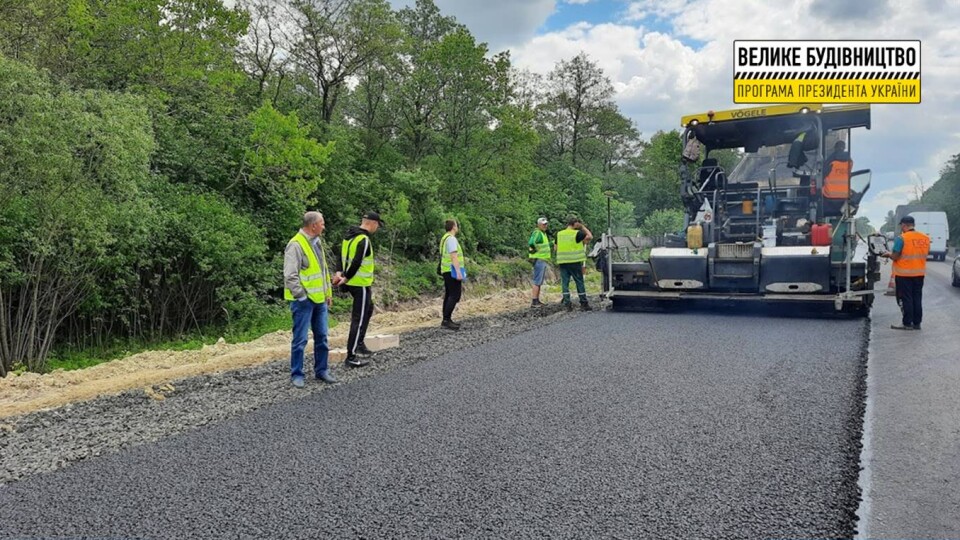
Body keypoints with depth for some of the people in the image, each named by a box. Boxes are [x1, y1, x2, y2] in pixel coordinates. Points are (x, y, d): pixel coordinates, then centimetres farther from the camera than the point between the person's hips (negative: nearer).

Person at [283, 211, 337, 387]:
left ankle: (321, 370, 24)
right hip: (304, 300, -8)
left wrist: (329, 292, 18)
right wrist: (302, 296, -18)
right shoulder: (296, 245, -16)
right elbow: (290, 276, -20)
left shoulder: (317, 243, 12)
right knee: (300, 339, 0)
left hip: (319, 299, 8)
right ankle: (296, 374, 11)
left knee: (321, 336, 13)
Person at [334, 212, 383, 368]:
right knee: (359, 320, -4)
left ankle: (359, 344, 31)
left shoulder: (349, 235, 9)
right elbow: (356, 263, -25)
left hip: (352, 283, 10)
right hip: (360, 284, -10)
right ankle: (351, 357, 0)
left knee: (368, 309, 26)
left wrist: (340, 272, 1)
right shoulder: (364, 240, -21)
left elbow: (343, 255, 11)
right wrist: (346, 278, -15)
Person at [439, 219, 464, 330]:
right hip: (452, 271, -10)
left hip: (446, 271, 10)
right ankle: (446, 320, -17)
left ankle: (447, 320, 11)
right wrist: (458, 272, -26)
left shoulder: (445, 238, 17)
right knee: (455, 295, -12)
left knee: (449, 295, 10)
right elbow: (453, 256, -23)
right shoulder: (451, 238, -14)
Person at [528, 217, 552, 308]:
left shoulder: (543, 233, 17)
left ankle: (537, 301, 20)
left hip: (543, 260, 10)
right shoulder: (537, 233, -15)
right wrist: (534, 250, -18)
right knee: (537, 282, -10)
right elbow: (531, 243, -32)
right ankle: (534, 302, -9)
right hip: (538, 260, -10)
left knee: (540, 282, 14)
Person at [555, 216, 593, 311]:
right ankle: (584, 303, 9)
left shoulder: (559, 234, 7)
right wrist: (583, 227, 5)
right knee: (579, 282, 5)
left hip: (562, 262, 4)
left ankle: (567, 302, 2)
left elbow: (556, 248, 13)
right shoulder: (577, 233, -9)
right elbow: (590, 236, -2)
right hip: (574, 262, -4)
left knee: (565, 282, 6)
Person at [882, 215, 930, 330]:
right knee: (917, 298, 13)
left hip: (904, 274, -6)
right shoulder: (925, 238, 3)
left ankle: (907, 324, 3)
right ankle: (917, 323, 18)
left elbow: (895, 257, -18)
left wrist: (888, 255, 3)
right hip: (919, 273, 6)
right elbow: (925, 254, 11)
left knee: (905, 299, 1)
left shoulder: (901, 238, -17)